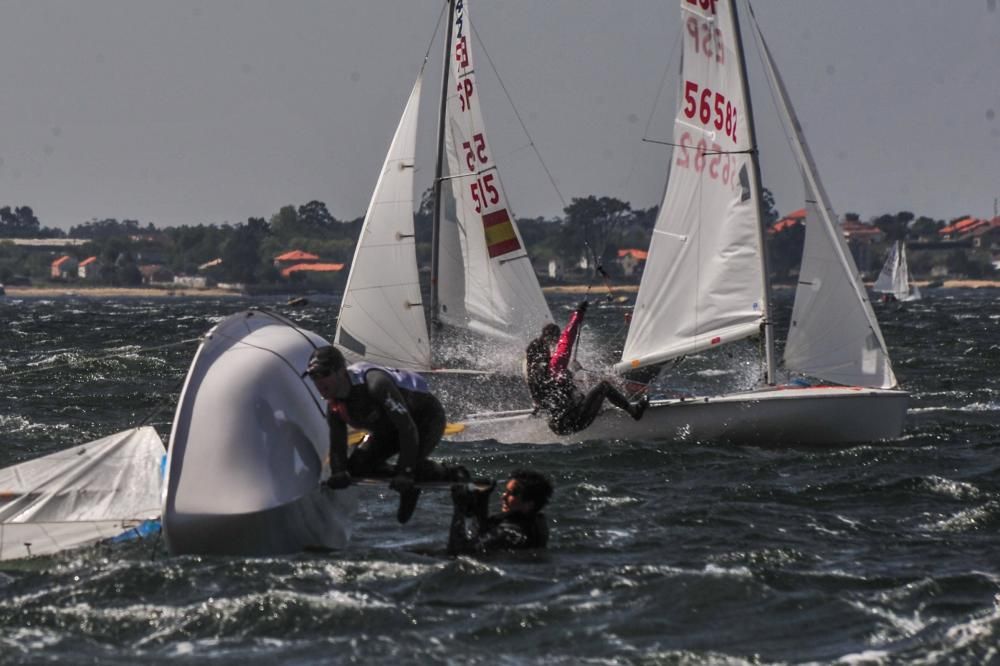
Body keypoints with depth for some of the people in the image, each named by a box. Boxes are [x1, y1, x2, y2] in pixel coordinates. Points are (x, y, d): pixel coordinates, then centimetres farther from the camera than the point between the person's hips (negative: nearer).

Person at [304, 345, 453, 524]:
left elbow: (408, 428, -39)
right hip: (388, 427, 8)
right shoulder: (333, 405, -14)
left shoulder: (375, 383, -38)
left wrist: (405, 472, -42)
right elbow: (337, 446, -6)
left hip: (426, 416, -8)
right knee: (357, 466, -8)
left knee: (411, 463, -32)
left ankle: (447, 476, -1)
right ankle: (408, 488, 11)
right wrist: (339, 473, -29)